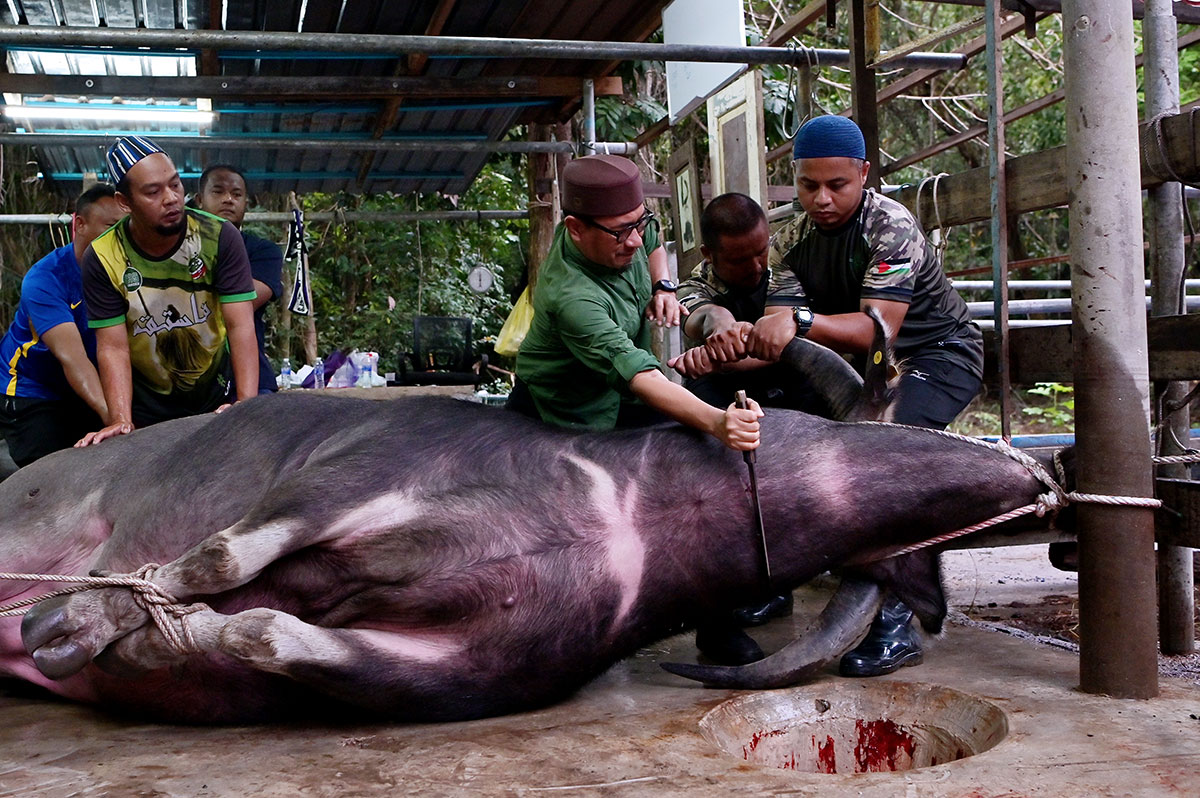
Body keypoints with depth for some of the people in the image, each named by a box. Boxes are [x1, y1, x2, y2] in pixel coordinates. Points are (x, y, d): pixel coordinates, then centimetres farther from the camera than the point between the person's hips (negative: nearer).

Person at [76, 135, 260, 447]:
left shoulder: (221, 237, -16)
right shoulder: (102, 258, -14)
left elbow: (241, 327, -22)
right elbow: (113, 348, -16)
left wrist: (248, 406, -34)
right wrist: (121, 421, -30)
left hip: (216, 398, 0)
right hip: (145, 409, 0)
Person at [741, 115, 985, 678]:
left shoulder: (892, 226, -22)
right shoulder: (792, 242, -4)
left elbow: (877, 328, -35)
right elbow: (780, 338, -16)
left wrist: (800, 321, -52)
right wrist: (733, 348, -39)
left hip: (938, 355, -7)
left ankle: (893, 626, -27)